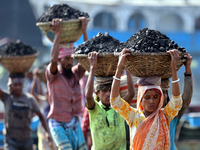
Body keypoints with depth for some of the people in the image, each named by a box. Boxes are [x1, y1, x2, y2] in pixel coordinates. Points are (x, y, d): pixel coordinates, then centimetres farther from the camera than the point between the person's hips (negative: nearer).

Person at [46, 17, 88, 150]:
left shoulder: (75, 73, 7)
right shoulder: (53, 75, -5)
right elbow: (53, 60, -25)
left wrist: (84, 32, -9)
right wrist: (57, 33, -22)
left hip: (75, 123, 5)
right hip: (58, 124, -5)